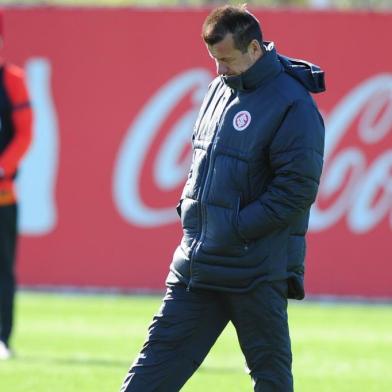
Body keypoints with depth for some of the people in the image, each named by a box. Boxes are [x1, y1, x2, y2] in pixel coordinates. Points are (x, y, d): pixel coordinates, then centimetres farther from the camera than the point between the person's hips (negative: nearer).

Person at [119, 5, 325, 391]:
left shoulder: (292, 105, -13)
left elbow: (297, 189, -18)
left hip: (257, 269, -7)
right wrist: (189, 207, 8)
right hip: (196, 264, 7)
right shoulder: (220, 89, 13)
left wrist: (236, 228, -19)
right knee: (162, 349, 4)